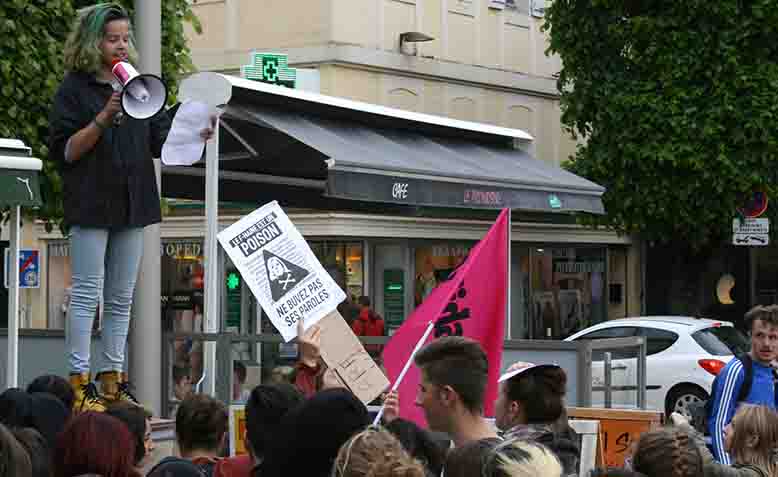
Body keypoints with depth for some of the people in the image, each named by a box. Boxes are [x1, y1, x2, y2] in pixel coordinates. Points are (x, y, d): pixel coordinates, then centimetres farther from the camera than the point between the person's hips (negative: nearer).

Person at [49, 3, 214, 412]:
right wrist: (104, 117, -20)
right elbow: (64, 152, -9)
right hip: (91, 203, -6)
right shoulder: (75, 88, -3)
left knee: (121, 297, 8)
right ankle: (80, 382, -2)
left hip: (133, 203, 6)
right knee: (87, 293, -5)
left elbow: (159, 141, 11)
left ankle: (112, 380, 13)